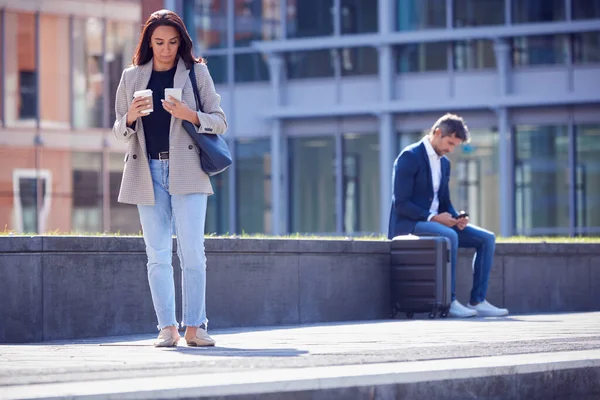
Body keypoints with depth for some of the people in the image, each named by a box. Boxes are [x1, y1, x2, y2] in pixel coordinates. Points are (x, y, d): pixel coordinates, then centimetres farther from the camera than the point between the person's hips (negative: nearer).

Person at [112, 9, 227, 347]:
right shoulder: (131, 78, 11)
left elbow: (220, 122, 5)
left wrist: (191, 115, -14)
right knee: (158, 254, 0)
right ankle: (167, 327, 3)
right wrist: (130, 117, -8)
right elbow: (119, 131, 15)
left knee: (192, 250, -9)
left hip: (187, 170, -2)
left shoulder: (196, 72, 6)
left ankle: (194, 326, -5)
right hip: (148, 172, 2)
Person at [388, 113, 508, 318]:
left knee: (486, 238, -5)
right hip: (409, 223, -9)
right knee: (450, 236, -36)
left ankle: (478, 301, -9)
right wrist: (433, 217, -25)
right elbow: (400, 203, -17)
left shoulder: (444, 163, 15)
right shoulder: (409, 157, -11)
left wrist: (456, 218, -3)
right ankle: (449, 301, -30)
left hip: (435, 220, 9)